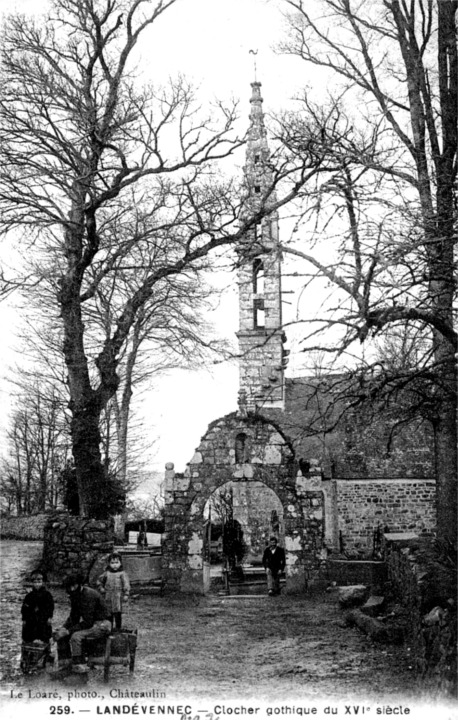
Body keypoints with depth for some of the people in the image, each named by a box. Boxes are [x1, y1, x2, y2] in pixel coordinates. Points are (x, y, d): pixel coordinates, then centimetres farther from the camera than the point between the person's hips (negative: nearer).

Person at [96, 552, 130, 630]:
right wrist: (101, 588, 6)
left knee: (117, 614, -4)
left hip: (118, 597, -4)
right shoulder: (107, 573, 8)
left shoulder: (122, 574, -3)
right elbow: (99, 581, 21)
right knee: (109, 614, 10)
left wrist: (126, 594, -15)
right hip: (108, 597, 4)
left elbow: (126, 584, -8)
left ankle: (118, 628, 4)